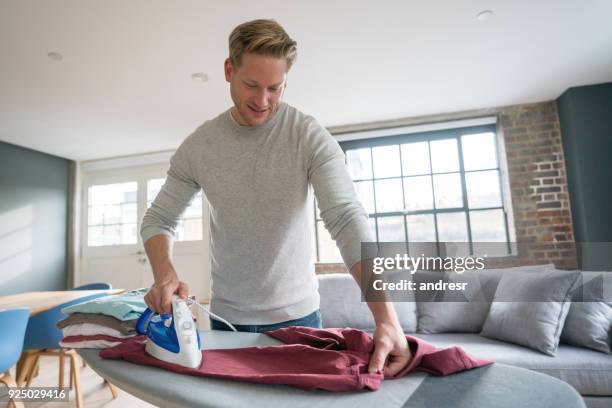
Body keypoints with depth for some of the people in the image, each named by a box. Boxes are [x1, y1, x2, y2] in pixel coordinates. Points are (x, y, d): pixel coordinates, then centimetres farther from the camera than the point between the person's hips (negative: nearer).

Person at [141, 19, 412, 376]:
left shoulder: (311, 137, -14)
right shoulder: (197, 146, -5)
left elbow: (348, 219, -23)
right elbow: (158, 218, 0)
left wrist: (386, 316, -34)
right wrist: (165, 273, -21)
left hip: (297, 314, -2)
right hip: (226, 317, 3)